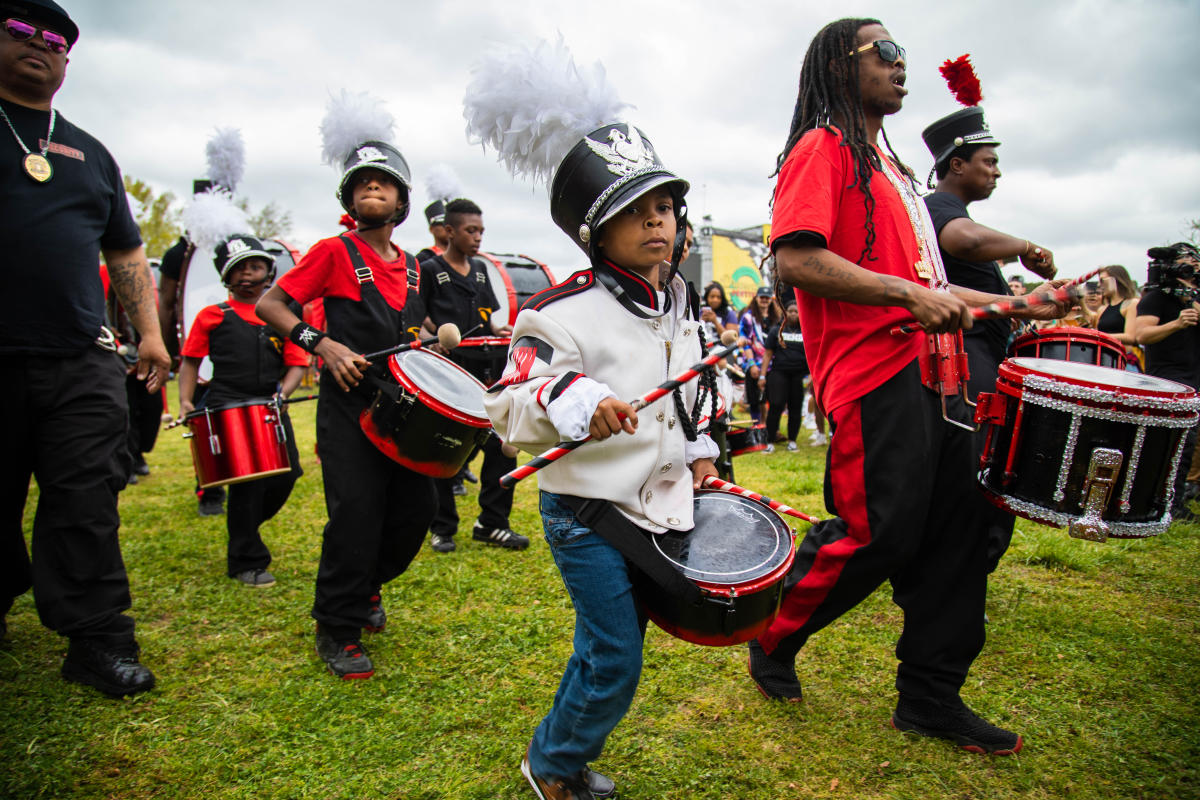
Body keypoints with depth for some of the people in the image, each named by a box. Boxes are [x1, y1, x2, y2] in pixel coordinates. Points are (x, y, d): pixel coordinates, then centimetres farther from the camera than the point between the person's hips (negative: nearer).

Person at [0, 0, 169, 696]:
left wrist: (151, 331, 12)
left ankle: (99, 641, 0)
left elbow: (127, 253, 22)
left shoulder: (90, 153, 21)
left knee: (87, 504, -3)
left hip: (82, 362, 2)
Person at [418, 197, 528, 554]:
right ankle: (442, 527, 18)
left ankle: (492, 523, 14)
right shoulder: (429, 270, -1)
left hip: (483, 371, 5)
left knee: (502, 444, 1)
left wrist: (498, 327, 1)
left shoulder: (480, 269, 16)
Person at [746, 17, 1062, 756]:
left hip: (928, 369, 10)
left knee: (955, 535, 9)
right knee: (879, 535, -7)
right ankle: (773, 638, 18)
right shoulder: (823, 148, -5)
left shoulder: (887, 163, 25)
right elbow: (797, 258, -19)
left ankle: (931, 696, 22)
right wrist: (912, 296, -22)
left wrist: (1004, 303, 25)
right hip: (874, 375, -10)